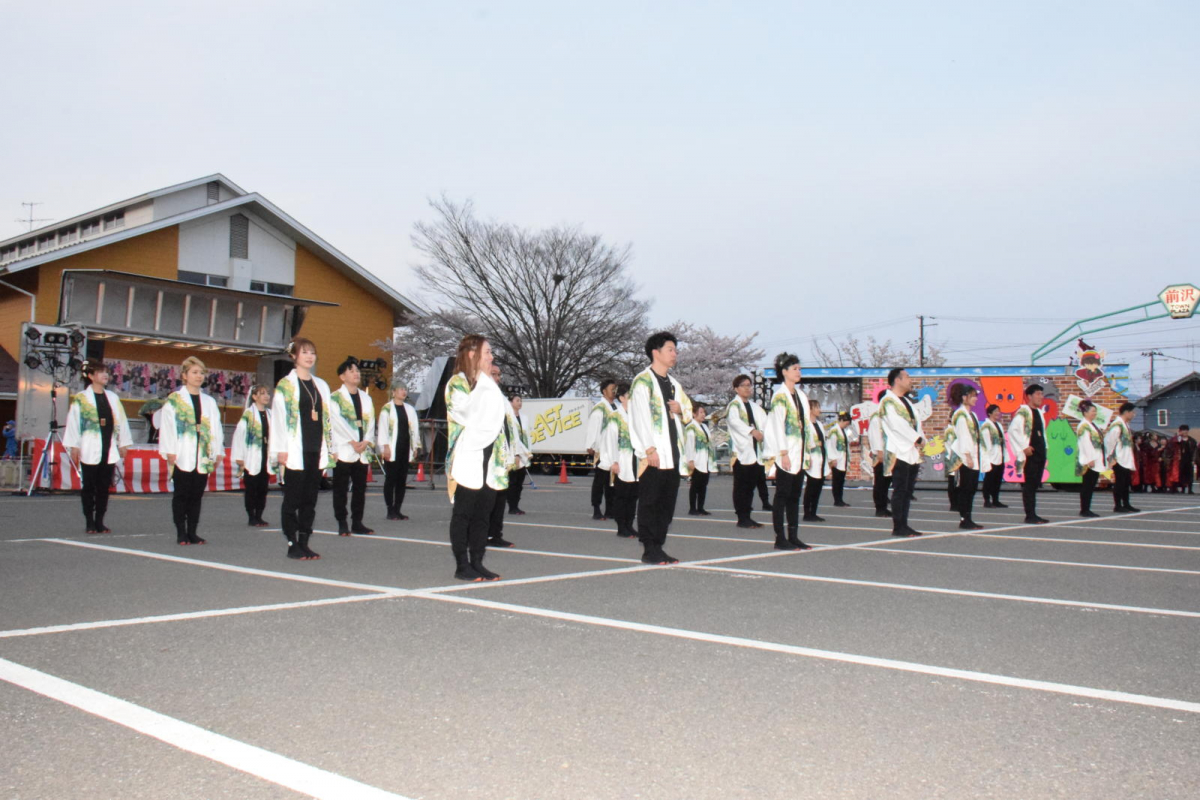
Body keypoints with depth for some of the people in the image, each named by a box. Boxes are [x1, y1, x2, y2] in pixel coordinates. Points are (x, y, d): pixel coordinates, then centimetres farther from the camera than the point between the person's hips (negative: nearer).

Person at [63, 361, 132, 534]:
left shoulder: (113, 397, 12)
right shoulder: (81, 399, -1)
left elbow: (121, 422, 14)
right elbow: (73, 422, -3)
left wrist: (123, 444, 11)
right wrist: (74, 447, -7)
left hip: (109, 450, 4)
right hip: (89, 451, -4)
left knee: (104, 487, 5)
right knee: (89, 487, 1)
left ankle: (99, 522, 11)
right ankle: (89, 523, 8)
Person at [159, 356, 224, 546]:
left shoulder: (209, 402, 16)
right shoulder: (174, 400, 3)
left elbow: (216, 427, 14)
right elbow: (167, 425, -3)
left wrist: (218, 452, 7)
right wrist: (169, 452, -10)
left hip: (203, 457, 4)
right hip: (182, 457, -4)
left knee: (196, 495, 5)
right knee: (182, 494, -1)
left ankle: (192, 533, 10)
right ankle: (181, 533, 4)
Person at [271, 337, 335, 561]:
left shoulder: (321, 385, 16)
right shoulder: (285, 385, -1)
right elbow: (279, 417, -7)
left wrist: (331, 448, 12)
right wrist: (281, 449, -13)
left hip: (316, 450, 5)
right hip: (295, 452, -5)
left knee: (310, 499, 7)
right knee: (293, 498, -2)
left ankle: (304, 543, 12)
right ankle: (292, 544, 4)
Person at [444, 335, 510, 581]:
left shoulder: (487, 384, 20)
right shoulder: (458, 382, -4)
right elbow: (471, 413, -19)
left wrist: (504, 455, 16)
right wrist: (484, 381, -12)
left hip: (489, 458, 8)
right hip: (467, 459, -8)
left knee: (483, 513, 7)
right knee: (464, 512, -3)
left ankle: (477, 563, 12)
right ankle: (462, 565, 1)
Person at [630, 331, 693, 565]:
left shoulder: (674, 384, 19)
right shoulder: (642, 381, -4)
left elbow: (688, 414, 25)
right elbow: (640, 418, -12)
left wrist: (681, 410, 1)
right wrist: (650, 449, -19)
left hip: (673, 455, 8)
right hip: (653, 455, -8)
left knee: (667, 503, 8)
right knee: (649, 503, -4)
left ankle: (659, 547, 15)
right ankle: (649, 550, 1)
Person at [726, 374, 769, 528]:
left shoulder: (755, 406, 20)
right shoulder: (734, 405, -2)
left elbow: (764, 422, 10)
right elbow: (734, 421, -20)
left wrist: (764, 433, -11)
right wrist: (752, 431, -31)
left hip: (756, 451, 7)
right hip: (742, 450, -7)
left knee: (751, 484, 8)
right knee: (741, 485, -5)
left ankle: (747, 517, 14)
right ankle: (742, 518, -2)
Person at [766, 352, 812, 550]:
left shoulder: (800, 395, 16)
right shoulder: (780, 396, -8)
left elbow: (806, 424, 17)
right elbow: (778, 425, -14)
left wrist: (807, 452, 14)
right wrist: (783, 453, -19)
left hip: (799, 454, 8)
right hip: (786, 454, -8)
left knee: (795, 495, 9)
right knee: (783, 495, -4)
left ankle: (793, 536, 13)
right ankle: (780, 538, -1)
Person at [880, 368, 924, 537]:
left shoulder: (906, 401, 21)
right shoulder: (888, 401, -9)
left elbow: (916, 421, 16)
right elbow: (898, 425, -18)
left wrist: (921, 438, -2)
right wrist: (917, 439, -11)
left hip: (912, 453, 9)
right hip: (899, 453, -9)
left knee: (908, 491, 8)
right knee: (900, 490, -8)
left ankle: (904, 525, 13)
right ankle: (898, 527, -5)